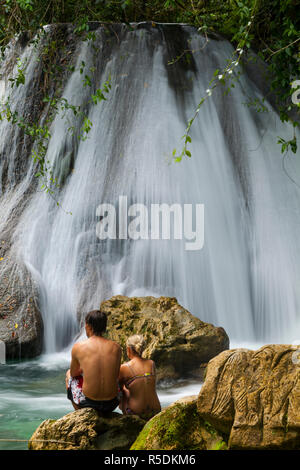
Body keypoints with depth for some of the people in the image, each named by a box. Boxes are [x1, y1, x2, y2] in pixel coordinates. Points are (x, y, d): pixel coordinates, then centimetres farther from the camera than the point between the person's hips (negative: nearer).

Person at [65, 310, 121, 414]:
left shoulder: (78, 347, -8)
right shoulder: (116, 347, -2)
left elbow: (74, 373, 10)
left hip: (88, 403, -2)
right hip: (111, 404, 2)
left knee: (69, 374, 27)